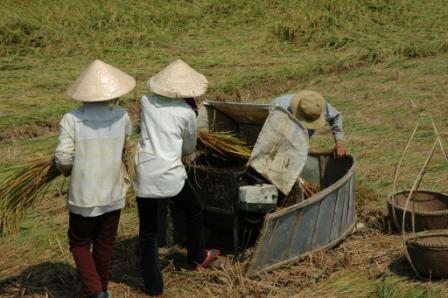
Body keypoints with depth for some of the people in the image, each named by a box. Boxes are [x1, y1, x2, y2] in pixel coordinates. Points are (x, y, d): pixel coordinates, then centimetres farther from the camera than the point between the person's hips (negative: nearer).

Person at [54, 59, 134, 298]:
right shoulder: (122, 116, -8)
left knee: (80, 244, 16)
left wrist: (66, 169, 4)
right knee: (104, 246, 20)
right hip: (113, 195, 2)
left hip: (82, 196, -2)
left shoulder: (71, 119, -15)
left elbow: (63, 158, -17)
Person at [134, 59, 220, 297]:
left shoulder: (147, 102, 5)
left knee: (147, 232, 11)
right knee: (194, 211, 25)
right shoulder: (187, 113, -3)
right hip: (169, 175, -3)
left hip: (143, 174, 3)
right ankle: (197, 257, 45)